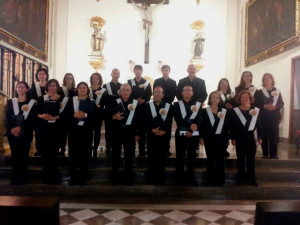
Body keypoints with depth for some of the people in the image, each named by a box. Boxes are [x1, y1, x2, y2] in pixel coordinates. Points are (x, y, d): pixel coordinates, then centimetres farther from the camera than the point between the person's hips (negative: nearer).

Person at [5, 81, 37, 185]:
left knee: (24, 154, 1)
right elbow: (7, 117, 5)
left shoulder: (32, 103, 3)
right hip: (13, 132, 2)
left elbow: (32, 119, -4)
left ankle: (23, 177, 9)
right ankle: (15, 177, 12)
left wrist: (20, 128, -13)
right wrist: (12, 129, -11)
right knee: (15, 154, 3)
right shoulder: (10, 102, 12)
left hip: (26, 133, -2)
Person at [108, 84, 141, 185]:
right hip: (117, 131, 1)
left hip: (130, 132, 0)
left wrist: (137, 133, 0)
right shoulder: (115, 103, 2)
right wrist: (114, 117, -19)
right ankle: (114, 177, 22)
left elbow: (138, 119, 2)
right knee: (115, 154, 9)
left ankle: (128, 178, 19)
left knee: (129, 155, 6)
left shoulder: (136, 103, 1)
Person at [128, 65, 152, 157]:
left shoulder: (147, 82, 10)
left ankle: (142, 149, 6)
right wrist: (136, 99, -13)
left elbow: (149, 95, 5)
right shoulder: (130, 82, 10)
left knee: (143, 128, 0)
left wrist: (143, 100, -14)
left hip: (144, 107, 0)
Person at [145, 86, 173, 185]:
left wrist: (164, 131, -14)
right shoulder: (147, 105, 9)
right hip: (151, 136, 0)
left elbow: (169, 122, 0)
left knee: (162, 158, 5)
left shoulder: (168, 106, 7)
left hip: (164, 136, 0)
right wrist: (152, 130, -13)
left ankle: (161, 180, 17)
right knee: (151, 158, 3)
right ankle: (151, 180, 14)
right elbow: (146, 120, 1)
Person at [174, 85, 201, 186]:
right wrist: (190, 125, -16)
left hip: (193, 135, 1)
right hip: (181, 134, 0)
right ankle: (179, 180, 13)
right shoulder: (176, 104, 7)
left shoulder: (198, 104, 9)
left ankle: (191, 179, 16)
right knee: (180, 158, 4)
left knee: (192, 158, 6)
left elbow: (198, 120, -2)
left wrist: (190, 131, -16)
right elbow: (178, 119, -6)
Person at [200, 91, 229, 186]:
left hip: (221, 139, 1)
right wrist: (201, 138, -4)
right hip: (209, 139, -1)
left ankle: (220, 180, 16)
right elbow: (202, 125, 1)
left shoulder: (224, 111, 6)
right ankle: (210, 180, 16)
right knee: (210, 160, 7)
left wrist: (226, 140, -2)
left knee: (220, 160, 6)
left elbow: (227, 127, 3)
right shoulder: (205, 111, 4)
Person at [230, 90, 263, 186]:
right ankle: (241, 179, 16)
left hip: (251, 137, 1)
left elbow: (259, 124, 6)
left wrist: (260, 137, 2)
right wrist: (232, 138, -5)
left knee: (251, 159, 8)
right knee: (241, 159, 7)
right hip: (240, 138, -1)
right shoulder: (234, 111, -1)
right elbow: (232, 126, -2)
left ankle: (251, 179, 18)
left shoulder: (256, 110, 4)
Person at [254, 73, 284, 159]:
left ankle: (273, 154, 8)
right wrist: (265, 106, -17)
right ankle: (265, 154, 10)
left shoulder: (277, 91, 10)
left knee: (274, 136, 0)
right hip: (263, 117, -1)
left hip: (274, 117, 1)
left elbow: (281, 103, 5)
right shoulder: (259, 92, 7)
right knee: (264, 136, 1)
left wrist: (275, 106, -15)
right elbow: (256, 104, -2)